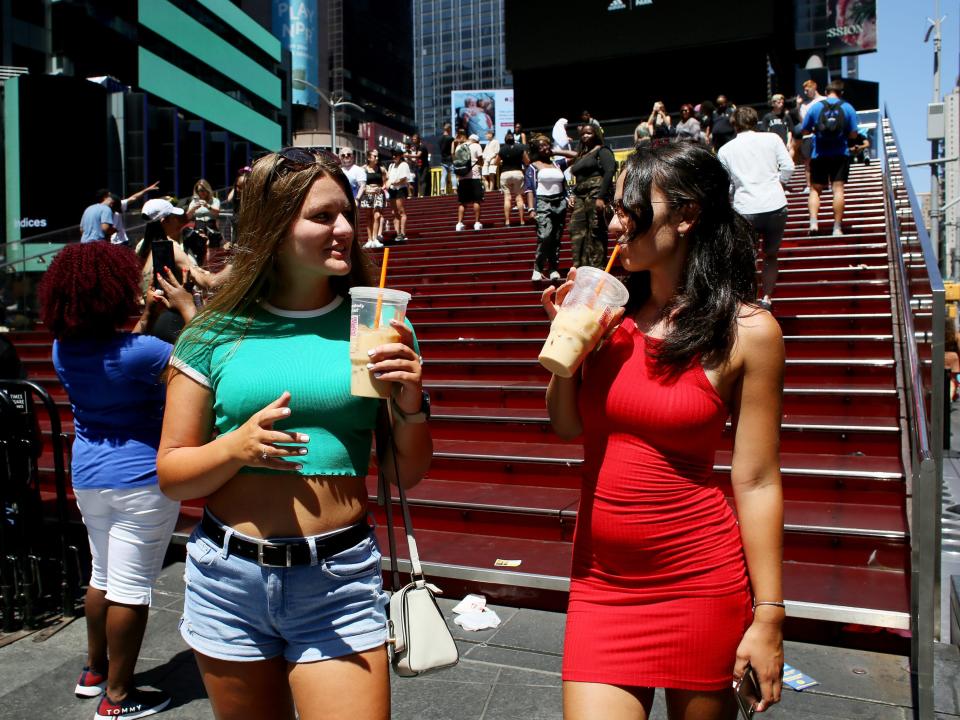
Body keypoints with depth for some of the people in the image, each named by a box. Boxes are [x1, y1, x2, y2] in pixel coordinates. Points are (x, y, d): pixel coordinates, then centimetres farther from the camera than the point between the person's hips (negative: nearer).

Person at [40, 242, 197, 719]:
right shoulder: (137, 353, -22)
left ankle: (94, 671, 38)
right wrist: (185, 307, -3)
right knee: (131, 587, 3)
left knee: (103, 575, 23)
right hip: (141, 478, -7)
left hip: (87, 477, 8)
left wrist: (151, 313, 15)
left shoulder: (63, 349, 1)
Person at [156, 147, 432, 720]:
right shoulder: (218, 333, -1)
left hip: (339, 581, -1)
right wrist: (237, 446, -18)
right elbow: (171, 475, 1)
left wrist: (411, 405, -16)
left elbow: (408, 474, 3)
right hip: (228, 579, 1)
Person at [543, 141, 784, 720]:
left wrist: (769, 614, -6)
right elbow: (568, 427, 6)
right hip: (600, 576, 3)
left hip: (698, 580, -2)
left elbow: (757, 482, -8)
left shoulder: (748, 332, -9)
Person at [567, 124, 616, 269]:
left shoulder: (602, 151, 1)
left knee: (595, 234, -9)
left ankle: (597, 269, -6)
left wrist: (601, 197, -20)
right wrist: (574, 196, 9)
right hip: (581, 197, 8)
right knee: (577, 233, 0)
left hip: (596, 194, -8)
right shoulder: (580, 155, 23)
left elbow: (609, 172, -12)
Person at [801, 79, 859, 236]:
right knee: (838, 188, -1)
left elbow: (805, 131, 5)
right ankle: (837, 227, -4)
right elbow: (853, 134, -1)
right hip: (841, 155, 0)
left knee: (815, 189, 7)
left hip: (819, 155, 0)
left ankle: (813, 222, -11)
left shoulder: (815, 107, 1)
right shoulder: (848, 108, 1)